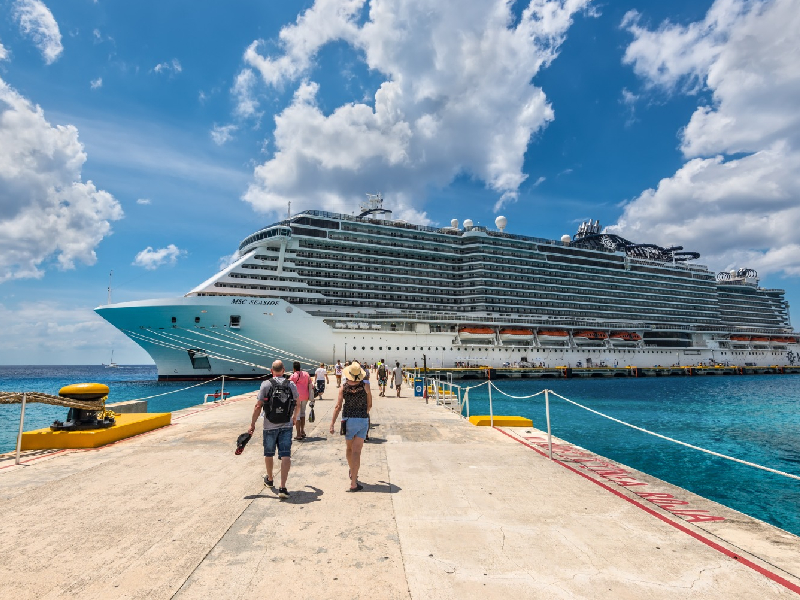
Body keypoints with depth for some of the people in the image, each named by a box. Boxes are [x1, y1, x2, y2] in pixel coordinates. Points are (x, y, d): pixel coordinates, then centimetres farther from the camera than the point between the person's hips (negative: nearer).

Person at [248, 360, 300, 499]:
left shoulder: (266, 384, -8)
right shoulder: (291, 385, 0)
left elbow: (258, 406, -9)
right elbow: (298, 405, 10)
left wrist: (252, 424, 1)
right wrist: (294, 417, 28)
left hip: (270, 426, 0)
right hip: (286, 426, 1)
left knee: (268, 454, 20)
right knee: (286, 456, -1)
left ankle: (270, 479, 40)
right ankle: (282, 488, -9)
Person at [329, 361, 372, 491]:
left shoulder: (343, 388, -5)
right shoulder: (365, 387, -6)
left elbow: (338, 406, -9)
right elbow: (369, 405, 4)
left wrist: (332, 423, -6)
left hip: (348, 420, 2)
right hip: (363, 420, -2)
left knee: (349, 448, 22)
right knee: (356, 452, -3)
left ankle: (352, 472, 44)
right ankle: (353, 483, -5)